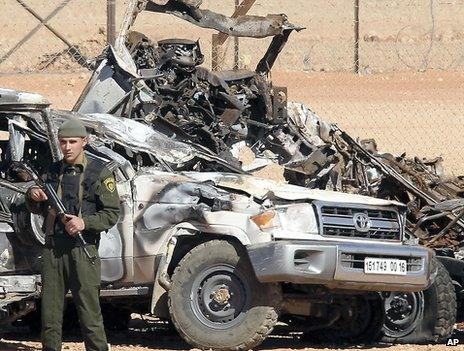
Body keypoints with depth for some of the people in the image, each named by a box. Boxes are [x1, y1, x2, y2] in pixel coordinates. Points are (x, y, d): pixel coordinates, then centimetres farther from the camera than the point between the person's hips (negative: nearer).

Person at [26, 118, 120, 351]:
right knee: (50, 312, 6)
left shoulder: (98, 173, -1)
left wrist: (84, 222, -19)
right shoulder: (53, 172, 15)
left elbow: (112, 214, -4)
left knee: (89, 312, -5)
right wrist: (32, 196, 0)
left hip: (82, 250, -5)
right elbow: (37, 209, 23)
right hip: (52, 249, 5)